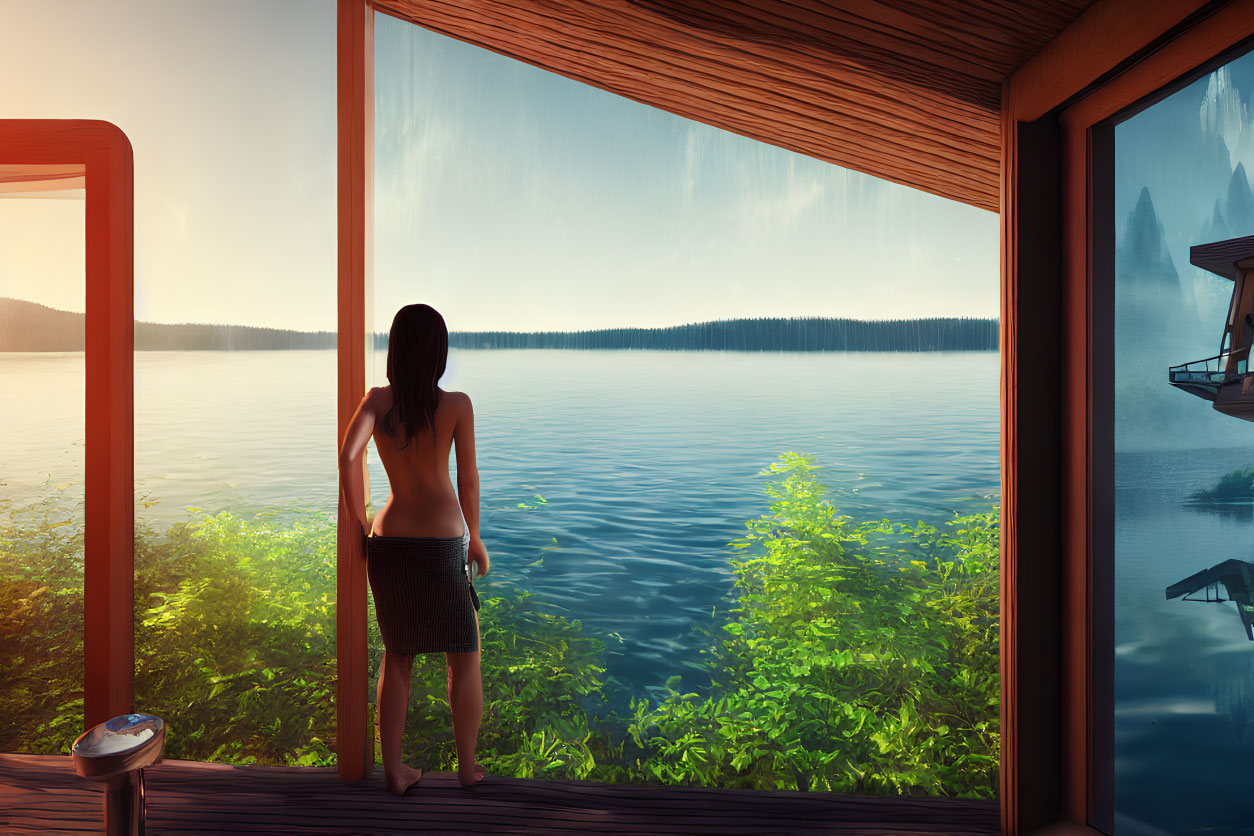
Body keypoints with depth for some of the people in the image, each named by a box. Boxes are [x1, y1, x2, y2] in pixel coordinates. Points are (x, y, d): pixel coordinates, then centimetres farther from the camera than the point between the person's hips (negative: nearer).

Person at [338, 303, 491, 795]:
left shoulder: (378, 400, -1)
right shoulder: (457, 405, -9)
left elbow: (349, 456, -15)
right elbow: (468, 480, -4)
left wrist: (362, 523, -3)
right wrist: (474, 539, 10)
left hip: (389, 541, 4)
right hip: (443, 541, -3)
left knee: (396, 658, 20)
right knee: (464, 658, 16)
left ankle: (394, 770, 29)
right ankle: (467, 768, 27)